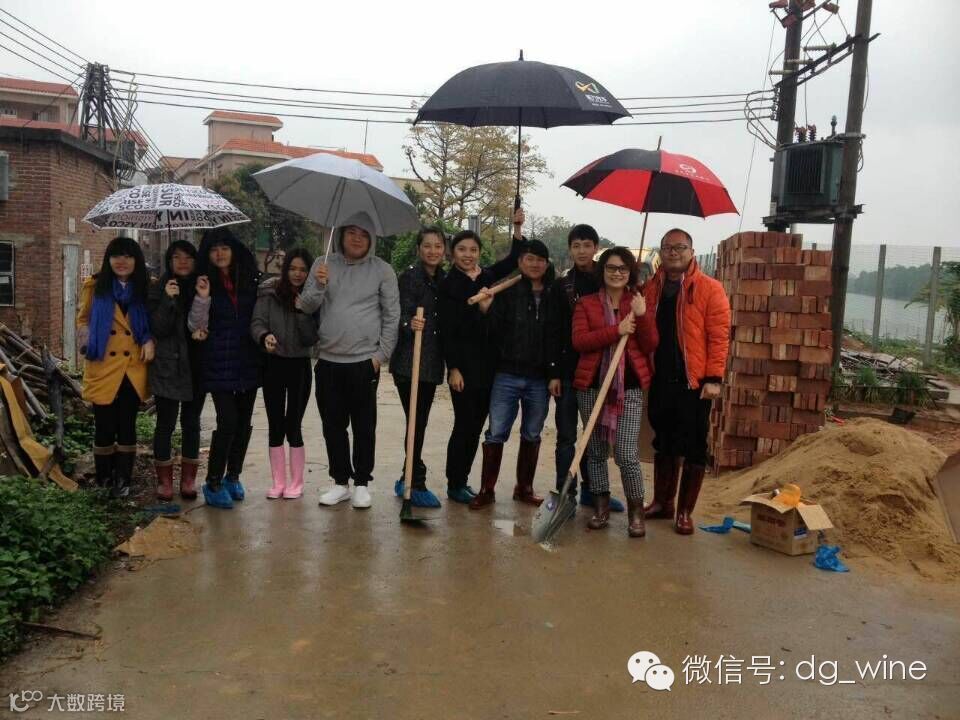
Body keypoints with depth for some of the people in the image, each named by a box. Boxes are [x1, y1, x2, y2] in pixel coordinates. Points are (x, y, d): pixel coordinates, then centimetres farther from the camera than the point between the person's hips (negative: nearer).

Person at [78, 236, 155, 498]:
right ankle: (104, 480, 17)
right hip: (103, 367, -1)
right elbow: (83, 320, 11)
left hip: (134, 369, 1)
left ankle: (123, 480, 14)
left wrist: (150, 340, -5)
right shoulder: (95, 287, 4)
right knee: (105, 426, 3)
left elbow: (154, 324, 14)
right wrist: (88, 341, -8)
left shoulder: (146, 289, 8)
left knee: (127, 425, 5)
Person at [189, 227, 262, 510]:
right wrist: (202, 298, -19)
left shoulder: (250, 280, 7)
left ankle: (233, 477, 25)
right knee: (227, 421, -10)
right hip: (219, 364, -4)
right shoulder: (205, 283, -2)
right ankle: (213, 484, 2)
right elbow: (196, 326, -5)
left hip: (248, 362, 4)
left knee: (244, 421, 9)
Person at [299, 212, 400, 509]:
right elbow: (307, 306, 3)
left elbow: (392, 315, -1)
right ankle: (340, 482, 23)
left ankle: (362, 483, 18)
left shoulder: (382, 270, 0)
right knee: (333, 426, 10)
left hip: (364, 362, -3)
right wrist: (319, 285, -16)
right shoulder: (322, 266, 6)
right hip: (328, 361, 3)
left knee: (364, 427, 5)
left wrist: (382, 353, -6)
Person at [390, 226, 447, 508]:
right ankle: (416, 483, 3)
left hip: (432, 363, 7)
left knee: (420, 423, 12)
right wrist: (410, 324, -33)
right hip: (409, 361, -6)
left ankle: (408, 480, 23)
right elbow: (401, 315, -12)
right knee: (416, 423, -6)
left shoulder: (443, 281, 13)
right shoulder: (409, 276, -6)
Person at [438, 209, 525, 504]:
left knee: (476, 425, 11)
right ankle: (455, 485, 12)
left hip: (488, 364, 6)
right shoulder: (448, 285, -5)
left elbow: (514, 260, 20)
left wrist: (518, 228, 7)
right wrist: (453, 368, -14)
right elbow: (447, 330, -9)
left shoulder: (487, 277, 9)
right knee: (464, 424, -1)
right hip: (464, 364, -5)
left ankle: (462, 480, 23)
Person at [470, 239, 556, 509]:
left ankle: (524, 487, 28)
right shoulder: (507, 291, -2)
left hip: (540, 378, 2)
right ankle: (487, 489, 11)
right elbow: (495, 333, -6)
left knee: (532, 435, 13)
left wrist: (557, 373, 3)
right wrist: (487, 310, -23)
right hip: (507, 375, -2)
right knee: (496, 433, 0)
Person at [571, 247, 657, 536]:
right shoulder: (586, 303, 5)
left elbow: (650, 346, 2)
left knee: (626, 454, -8)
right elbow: (578, 341, -9)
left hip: (629, 386, -1)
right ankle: (601, 507, 24)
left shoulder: (638, 303, 9)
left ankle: (636, 512, 9)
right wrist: (616, 330, -18)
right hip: (592, 385, 1)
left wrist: (643, 316, -14)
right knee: (596, 451, 10)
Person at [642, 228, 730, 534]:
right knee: (662, 444, 15)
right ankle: (662, 502, 28)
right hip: (659, 380, 5)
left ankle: (685, 511, 15)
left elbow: (719, 336, -8)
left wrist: (713, 378, -14)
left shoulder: (709, 289, -4)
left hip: (693, 382, -4)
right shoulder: (651, 288, 10)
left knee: (693, 448, 3)